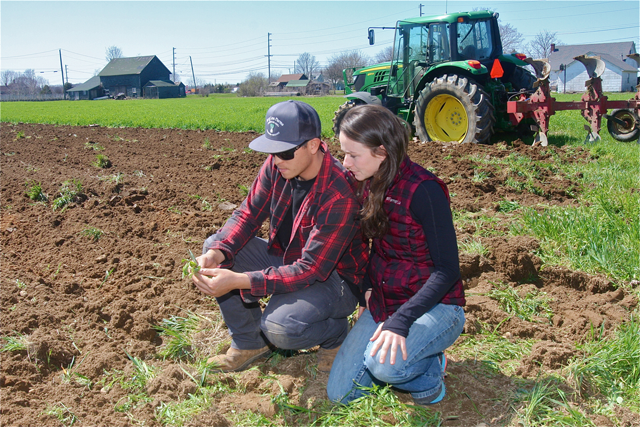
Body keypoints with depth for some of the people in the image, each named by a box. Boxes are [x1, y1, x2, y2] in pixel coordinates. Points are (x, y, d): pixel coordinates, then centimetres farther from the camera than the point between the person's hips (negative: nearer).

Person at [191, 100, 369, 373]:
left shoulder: (339, 195, -32)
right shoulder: (277, 165, -10)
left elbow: (311, 270, -32)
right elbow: (248, 213, -3)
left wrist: (239, 281, -39)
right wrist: (217, 252, -24)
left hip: (332, 277, -7)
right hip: (285, 259, 7)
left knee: (278, 327, -33)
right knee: (214, 247, -8)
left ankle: (336, 333, 4)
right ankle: (249, 342, 7)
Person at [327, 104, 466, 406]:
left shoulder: (424, 190, -22)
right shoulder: (369, 184, 1)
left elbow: (447, 269, -21)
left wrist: (400, 321, -28)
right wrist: (368, 288, 1)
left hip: (434, 305, -7)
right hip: (383, 302, 7)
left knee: (383, 363, -34)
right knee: (340, 393, -3)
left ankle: (430, 372, -1)